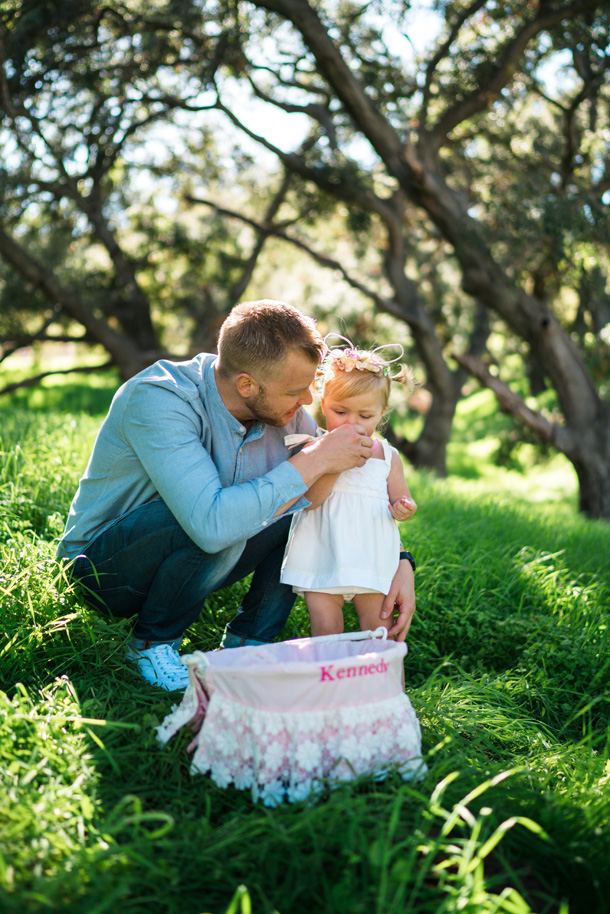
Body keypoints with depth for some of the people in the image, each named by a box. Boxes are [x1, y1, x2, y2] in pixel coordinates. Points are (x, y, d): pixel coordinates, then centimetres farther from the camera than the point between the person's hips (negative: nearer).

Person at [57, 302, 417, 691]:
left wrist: (398, 563, -10)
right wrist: (313, 461, -37)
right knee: (224, 527, -35)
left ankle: (245, 643, -1)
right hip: (102, 566, -6)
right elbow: (211, 524, -44)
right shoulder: (157, 399, -31)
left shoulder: (282, 408, -10)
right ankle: (152, 643, -8)